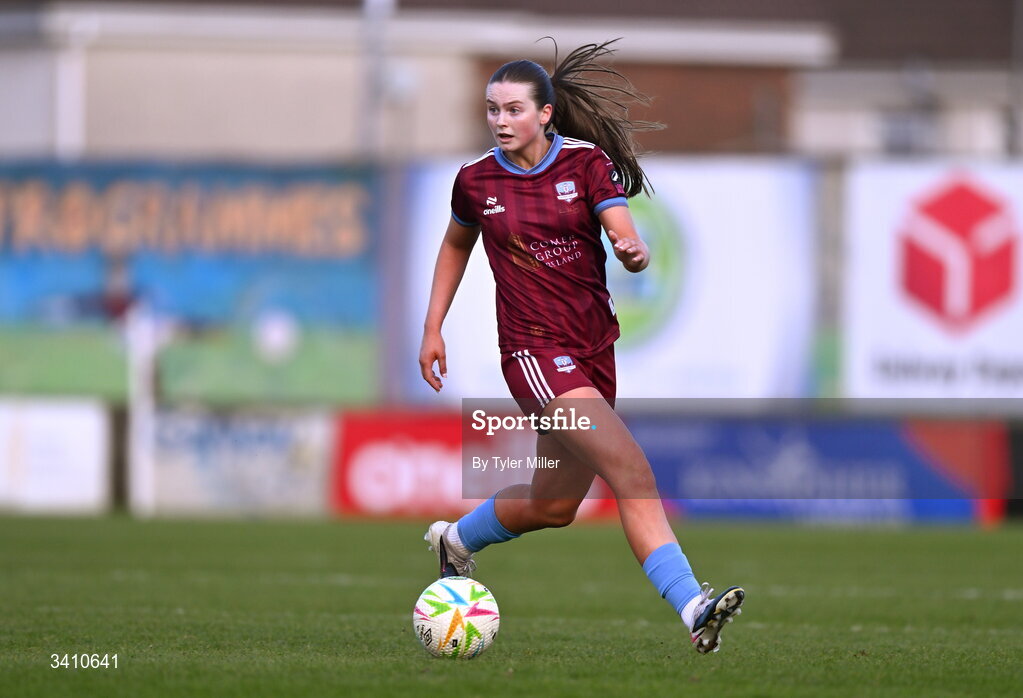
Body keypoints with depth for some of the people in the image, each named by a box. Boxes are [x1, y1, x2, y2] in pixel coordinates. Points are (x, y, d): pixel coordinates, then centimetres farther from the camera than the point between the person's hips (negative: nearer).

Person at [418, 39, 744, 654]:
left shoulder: (587, 163, 0)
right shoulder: (476, 181, 0)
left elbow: (627, 239, -11)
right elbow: (456, 245, 20)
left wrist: (635, 252, -35)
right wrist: (433, 328, 18)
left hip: (595, 347, 4)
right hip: (534, 349, -4)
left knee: (554, 505, 14)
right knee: (632, 470, -22)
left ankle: (456, 538, 44)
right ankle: (692, 607, -28)